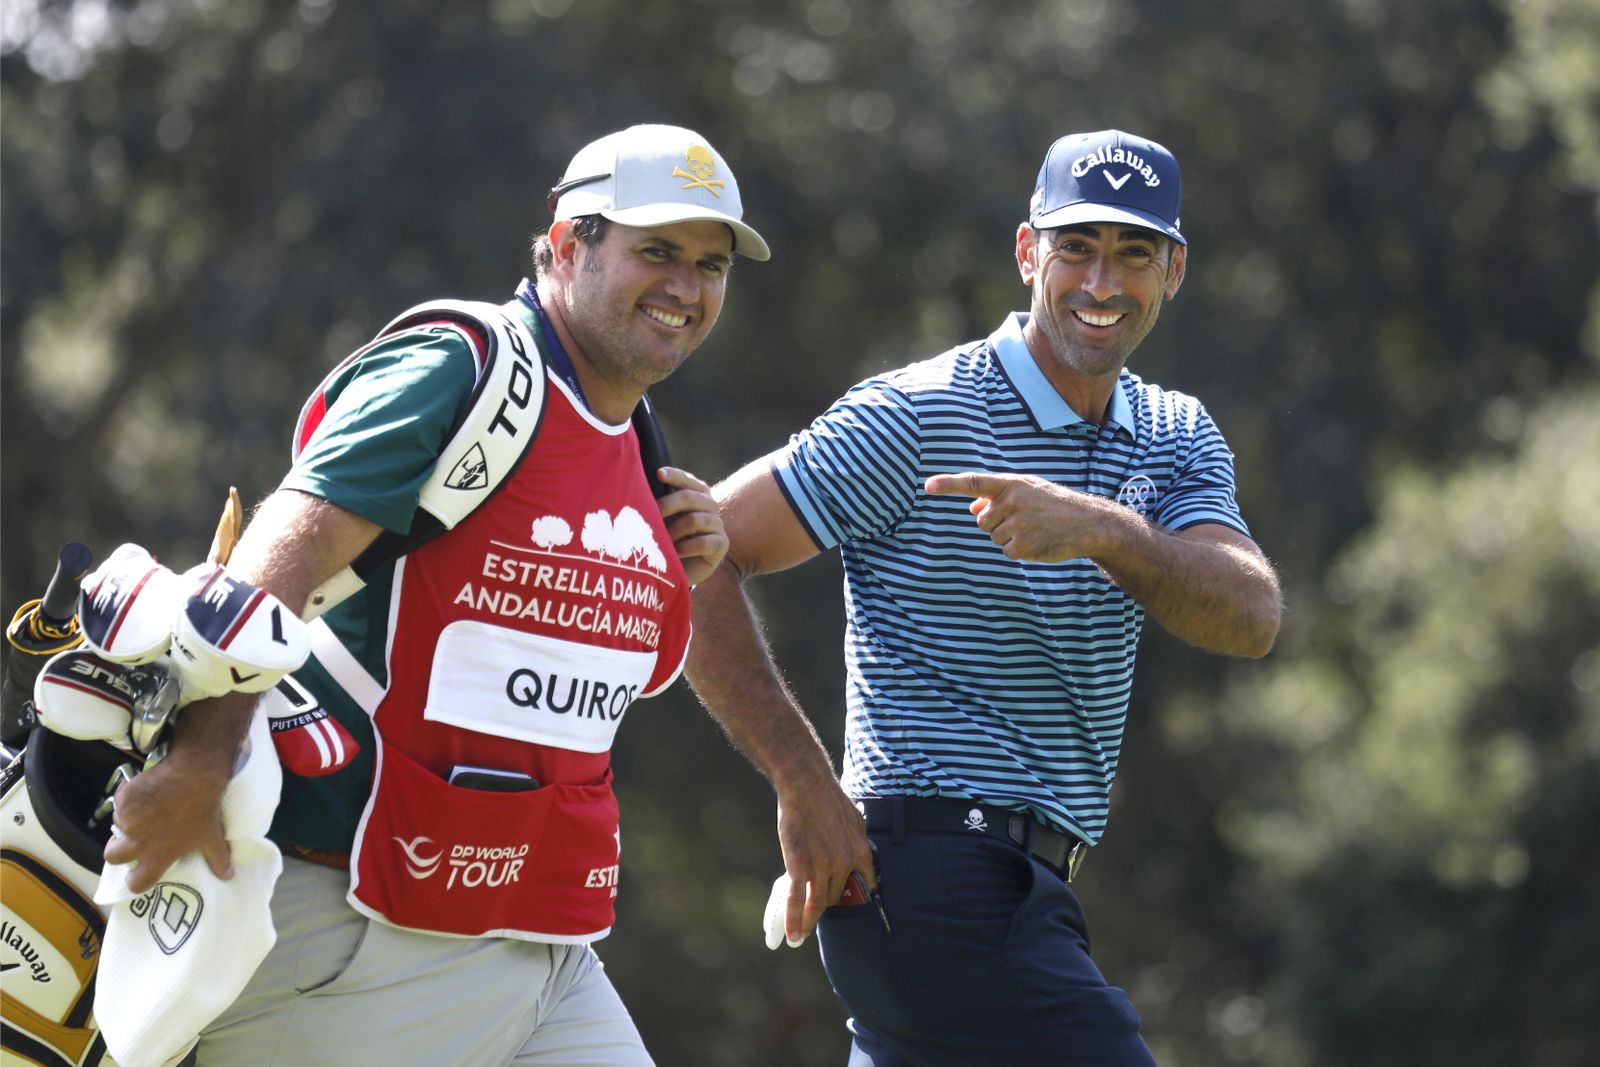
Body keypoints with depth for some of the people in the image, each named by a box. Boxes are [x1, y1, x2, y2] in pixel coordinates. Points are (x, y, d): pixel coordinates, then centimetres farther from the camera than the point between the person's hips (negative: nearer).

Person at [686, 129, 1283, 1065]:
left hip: (1026, 886, 8)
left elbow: (1251, 620, -6)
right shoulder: (919, 416, -8)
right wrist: (806, 782, -15)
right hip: (938, 874, -8)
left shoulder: (1175, 439, 12)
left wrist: (1106, 534, -26)